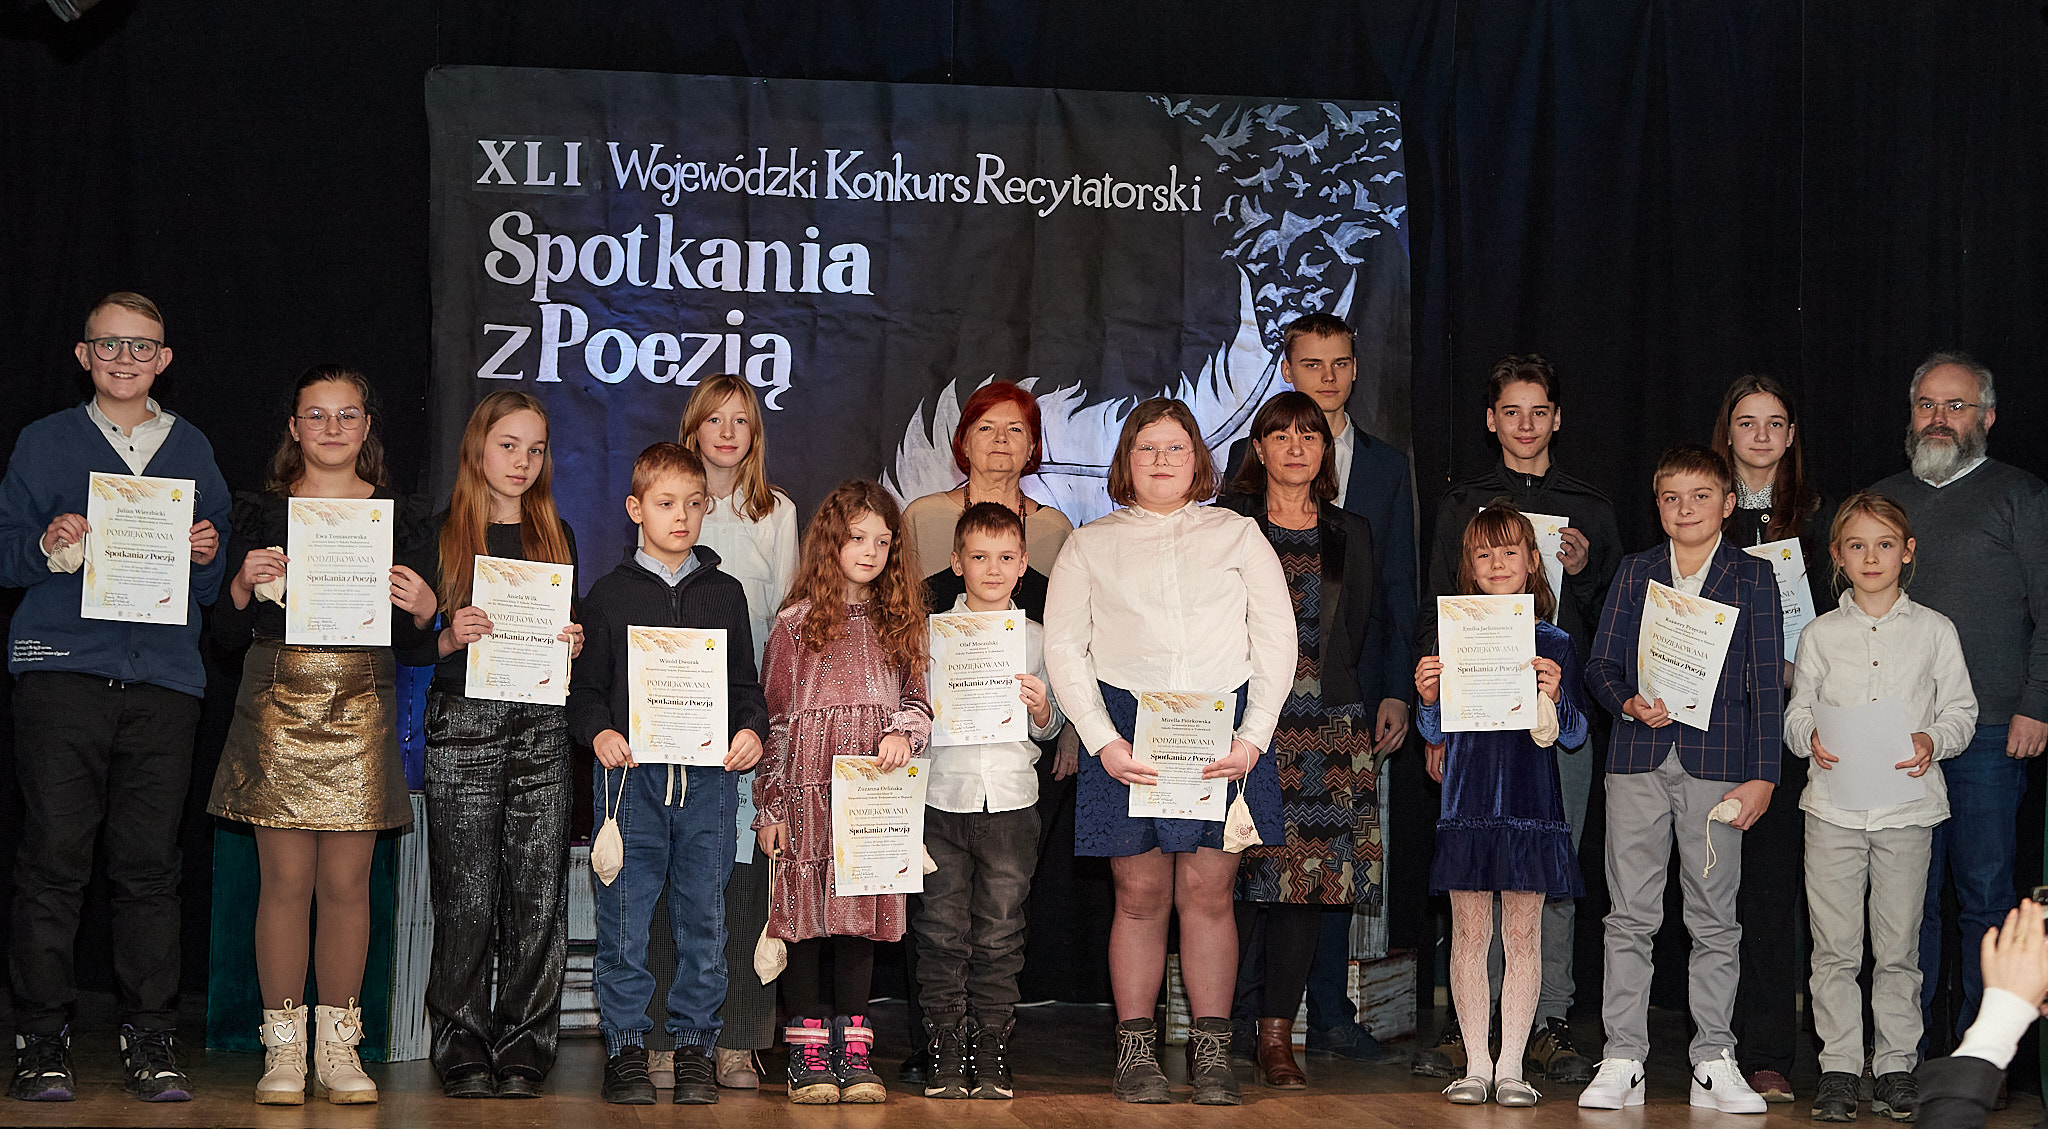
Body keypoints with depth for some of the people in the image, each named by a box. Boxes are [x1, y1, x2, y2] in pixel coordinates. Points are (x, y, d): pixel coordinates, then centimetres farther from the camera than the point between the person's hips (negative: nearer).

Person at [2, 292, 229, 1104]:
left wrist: (209, 558, -3)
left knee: (150, 866, -1)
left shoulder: (191, 451, 18)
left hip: (163, 678, 2)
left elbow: (214, 586, 19)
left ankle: (151, 1045, 5)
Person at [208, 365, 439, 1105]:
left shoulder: (403, 516, 10)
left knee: (347, 881, 1)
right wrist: (243, 588, -13)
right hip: (277, 709, -1)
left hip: (362, 711, 1)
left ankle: (337, 1044, 11)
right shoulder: (260, 512, 8)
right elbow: (228, 636, 7)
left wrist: (423, 611, -10)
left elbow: (414, 645, 12)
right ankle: (284, 1046, 7)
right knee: (286, 879, -2)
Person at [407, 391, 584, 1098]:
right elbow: (407, 646, 3)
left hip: (541, 728, 3)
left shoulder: (556, 535, 15)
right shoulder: (441, 534, 5)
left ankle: (522, 1050, 5)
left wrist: (573, 644, -2)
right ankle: (462, 1052, 3)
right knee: (467, 897, -4)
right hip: (463, 725, -3)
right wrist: (451, 637, -16)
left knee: (538, 894, -1)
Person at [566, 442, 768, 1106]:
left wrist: (751, 728, -3)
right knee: (624, 918, -1)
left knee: (703, 915, 3)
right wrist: (599, 732, -11)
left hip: (708, 777, 2)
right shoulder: (610, 594, 7)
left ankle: (695, 1045, 13)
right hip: (631, 773, -2)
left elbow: (744, 683, 16)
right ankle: (625, 1045, 9)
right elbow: (584, 686, 7)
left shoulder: (725, 594, 13)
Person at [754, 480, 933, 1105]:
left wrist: (905, 731, -11)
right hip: (809, 793, -2)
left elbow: (918, 697, 13)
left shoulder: (900, 622, 11)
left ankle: (853, 1049, 10)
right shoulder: (796, 623, 2)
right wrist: (770, 807, -1)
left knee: (863, 915, 4)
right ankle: (808, 1052, 6)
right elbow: (773, 718, 2)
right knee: (806, 914, -1)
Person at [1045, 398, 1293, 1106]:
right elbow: (1063, 649, 6)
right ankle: (1135, 1051, 5)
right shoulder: (1091, 545, 13)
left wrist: (1253, 737, -4)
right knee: (1140, 893, -3)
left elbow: (1276, 642, 9)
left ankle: (1211, 1050, 2)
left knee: (1208, 892, -4)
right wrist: (1105, 741, -6)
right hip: (1124, 730, 0)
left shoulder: (1237, 535, 14)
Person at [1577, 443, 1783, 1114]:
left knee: (1714, 919, 2)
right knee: (1630, 915, 1)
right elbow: (1601, 665, 12)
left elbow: (1767, 684, 3)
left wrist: (1762, 776, -3)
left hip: (1716, 765, -1)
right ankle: (1622, 1060, 5)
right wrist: (1631, 703, -9)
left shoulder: (1752, 579, 6)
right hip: (1639, 760, 2)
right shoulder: (1635, 573, 11)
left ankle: (1714, 1062, 8)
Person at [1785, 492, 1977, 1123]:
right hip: (1834, 804, 1)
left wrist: (1933, 741, -12)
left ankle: (1896, 1066, 11)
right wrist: (1809, 736, -10)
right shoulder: (1820, 634, 9)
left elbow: (1961, 710, 7)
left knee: (1897, 946, 2)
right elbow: (1796, 712, 12)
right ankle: (1838, 1066, 6)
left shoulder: (1934, 631, 7)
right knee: (1835, 946, -1)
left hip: (1907, 805, -1)